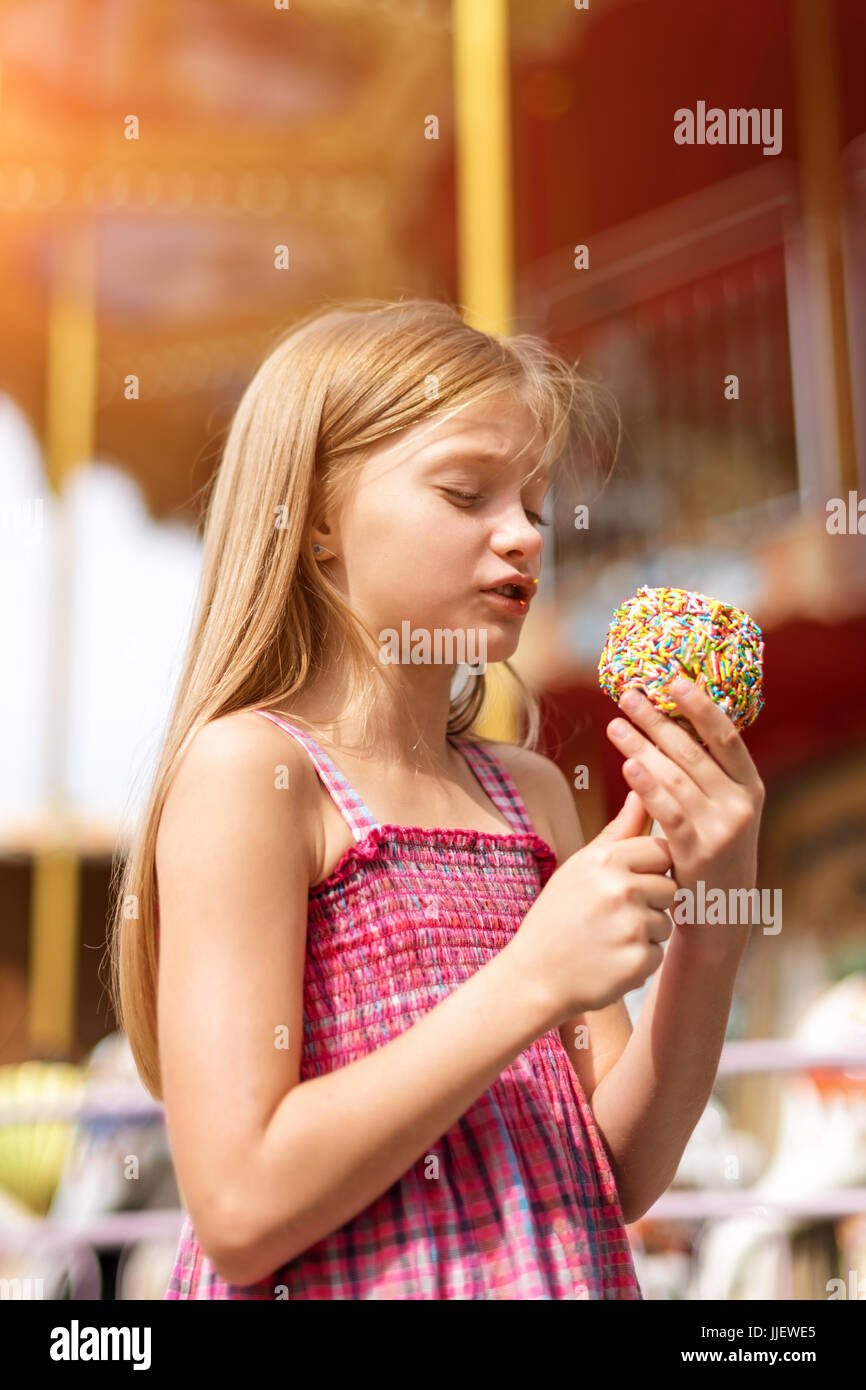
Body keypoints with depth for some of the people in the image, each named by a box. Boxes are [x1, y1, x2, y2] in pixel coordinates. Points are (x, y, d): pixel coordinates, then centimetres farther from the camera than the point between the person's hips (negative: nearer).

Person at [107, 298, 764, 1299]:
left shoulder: (531, 792, 3)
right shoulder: (245, 765, -14)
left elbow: (622, 1177, 3)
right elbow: (240, 1212, -20)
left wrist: (707, 934, -11)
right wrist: (535, 982, -21)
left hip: (570, 1273, 5)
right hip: (351, 1285, -5)